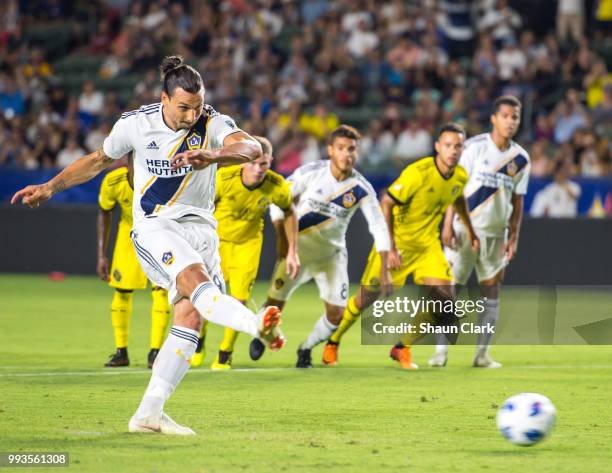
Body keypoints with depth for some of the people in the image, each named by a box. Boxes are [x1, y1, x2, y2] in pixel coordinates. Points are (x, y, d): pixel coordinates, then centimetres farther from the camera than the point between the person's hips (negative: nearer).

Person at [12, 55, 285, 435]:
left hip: (201, 228, 2)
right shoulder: (135, 124, -4)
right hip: (155, 226, -2)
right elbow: (99, 160, 15)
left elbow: (252, 148, -29)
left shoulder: (213, 124, -8)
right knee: (195, 280, -31)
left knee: (191, 316, -8)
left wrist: (212, 155, -48)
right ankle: (257, 325, -59)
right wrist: (50, 188, 11)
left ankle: (149, 412, -4)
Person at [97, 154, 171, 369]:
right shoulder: (113, 181, -27)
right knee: (122, 291, -2)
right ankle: (121, 352, 11)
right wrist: (101, 256, -8)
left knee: (161, 290, -14)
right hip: (130, 232, 2)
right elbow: (104, 214, -7)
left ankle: (155, 352, -7)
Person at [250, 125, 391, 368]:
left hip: (332, 253, 2)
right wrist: (282, 238, -13)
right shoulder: (310, 172, -16)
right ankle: (259, 337, 30)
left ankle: (306, 349, 23)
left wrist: (384, 269, -15)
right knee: (275, 304, -4)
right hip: (298, 246, -2)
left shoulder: (361, 188, -13)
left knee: (336, 314, -5)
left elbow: (378, 226, -9)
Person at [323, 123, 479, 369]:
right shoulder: (418, 172, -26)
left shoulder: (461, 176, -6)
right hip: (397, 240, -5)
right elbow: (386, 204, -24)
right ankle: (332, 342, 27)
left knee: (444, 296, -10)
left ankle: (402, 348, 7)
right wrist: (390, 248, -28)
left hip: (428, 243, 5)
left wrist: (470, 230, 21)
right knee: (367, 297, 3)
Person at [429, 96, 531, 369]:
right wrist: (448, 224, -11)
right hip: (465, 229, -4)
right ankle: (441, 351, 1)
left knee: (491, 292, 3)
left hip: (496, 233, 4)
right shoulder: (474, 146, -6)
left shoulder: (521, 159, 5)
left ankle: (482, 354, 9)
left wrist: (513, 238, 4)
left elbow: (517, 201, 10)